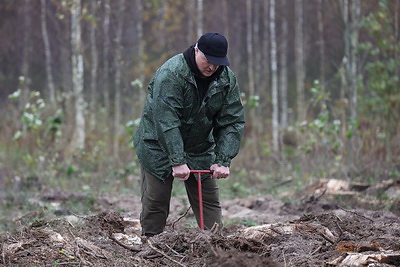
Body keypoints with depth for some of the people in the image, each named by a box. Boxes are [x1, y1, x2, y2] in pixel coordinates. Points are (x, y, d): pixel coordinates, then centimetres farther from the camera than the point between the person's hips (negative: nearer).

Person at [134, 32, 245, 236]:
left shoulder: (227, 79, -8)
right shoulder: (171, 73, -25)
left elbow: (232, 122, -8)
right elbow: (166, 122, -30)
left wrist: (222, 161, -19)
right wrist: (177, 162, -35)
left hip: (200, 149, 5)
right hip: (159, 147, -5)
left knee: (209, 201, 1)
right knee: (155, 203, -3)